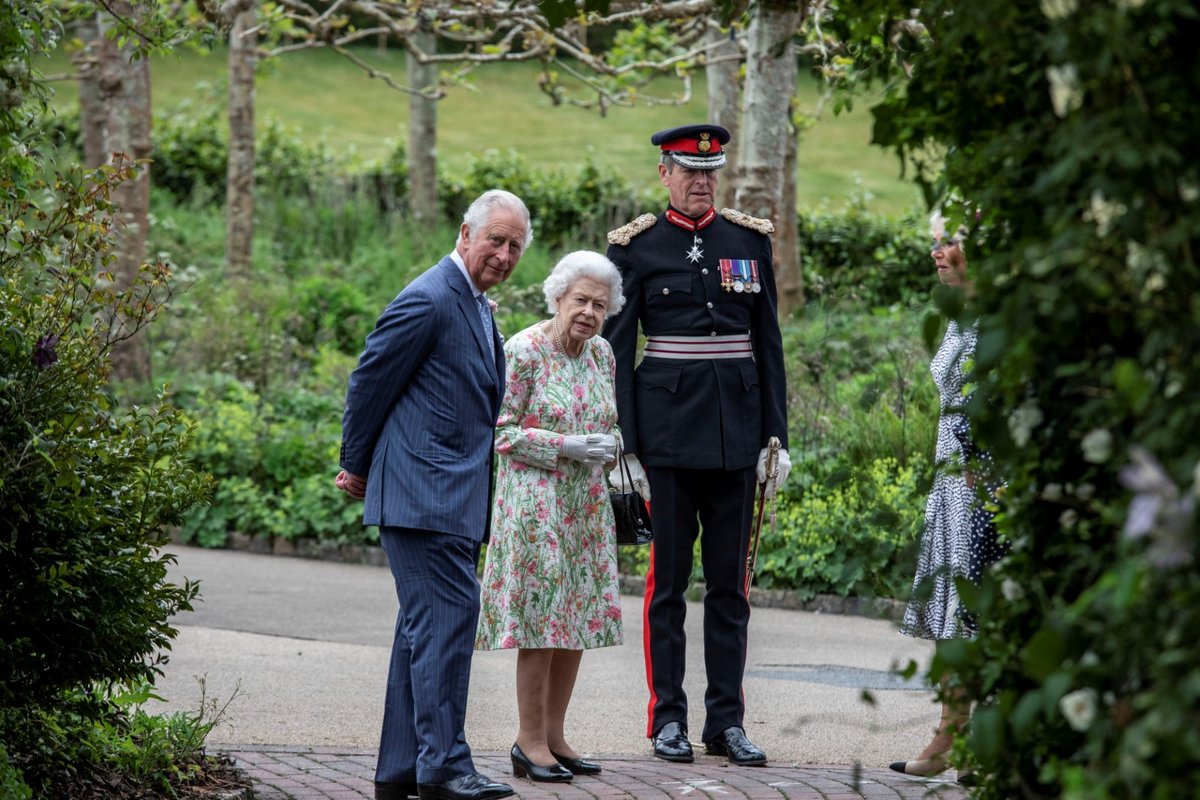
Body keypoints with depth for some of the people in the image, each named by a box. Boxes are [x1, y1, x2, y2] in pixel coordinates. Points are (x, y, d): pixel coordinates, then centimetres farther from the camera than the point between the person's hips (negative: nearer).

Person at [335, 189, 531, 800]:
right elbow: (369, 382, -9)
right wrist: (356, 468, 1)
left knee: (426, 625, 11)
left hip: (454, 497, 10)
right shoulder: (429, 301, -12)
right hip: (424, 492, -10)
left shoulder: (477, 308, 19)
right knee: (449, 612, -15)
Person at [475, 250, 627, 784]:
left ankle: (554, 736, 15)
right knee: (542, 620, -7)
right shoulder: (523, 351, -12)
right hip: (536, 502, -7)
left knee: (579, 619, 7)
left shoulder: (601, 354, 8)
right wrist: (566, 446, -18)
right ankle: (529, 741, 1)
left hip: (587, 505, 7)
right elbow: (501, 430, -12)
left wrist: (607, 447, -3)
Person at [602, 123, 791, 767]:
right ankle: (668, 719, 8)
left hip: (735, 430, 3)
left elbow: (769, 342, 11)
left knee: (730, 580, 5)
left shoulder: (750, 240, 9)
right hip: (668, 428, -3)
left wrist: (775, 433, 5)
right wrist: (622, 443, -6)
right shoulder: (636, 247, 1)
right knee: (668, 579, 1)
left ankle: (726, 721, 10)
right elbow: (616, 348, 0)